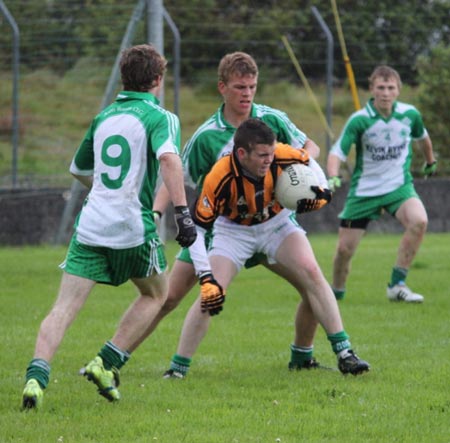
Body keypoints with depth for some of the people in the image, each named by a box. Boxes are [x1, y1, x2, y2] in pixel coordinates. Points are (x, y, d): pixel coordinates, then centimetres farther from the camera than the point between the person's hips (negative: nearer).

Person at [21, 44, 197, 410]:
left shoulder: (104, 118, 18)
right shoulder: (160, 117, -1)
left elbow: (79, 169, 31)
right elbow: (169, 158, -22)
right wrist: (182, 211, -27)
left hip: (90, 225, 4)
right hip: (133, 227, -4)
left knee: (64, 307, -3)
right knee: (156, 294, 21)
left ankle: (37, 376, -25)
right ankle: (108, 363, 8)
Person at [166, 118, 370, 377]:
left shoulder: (283, 156, -27)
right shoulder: (219, 180, -35)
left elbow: (310, 164, 0)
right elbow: (196, 231, -28)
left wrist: (322, 192, -19)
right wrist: (207, 279, -34)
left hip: (277, 222, 2)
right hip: (234, 231, -2)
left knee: (312, 274, -17)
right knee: (210, 297, -17)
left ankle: (344, 353, -11)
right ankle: (177, 369, -5)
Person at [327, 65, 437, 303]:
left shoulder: (409, 114, -6)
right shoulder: (359, 120, -15)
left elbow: (422, 137, 17)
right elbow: (337, 151, -16)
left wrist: (430, 160, 34)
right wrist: (333, 177, -36)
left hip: (398, 185, 1)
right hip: (364, 190, -1)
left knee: (419, 221, -29)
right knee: (344, 248, 0)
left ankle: (397, 285, -19)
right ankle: (336, 293, 29)